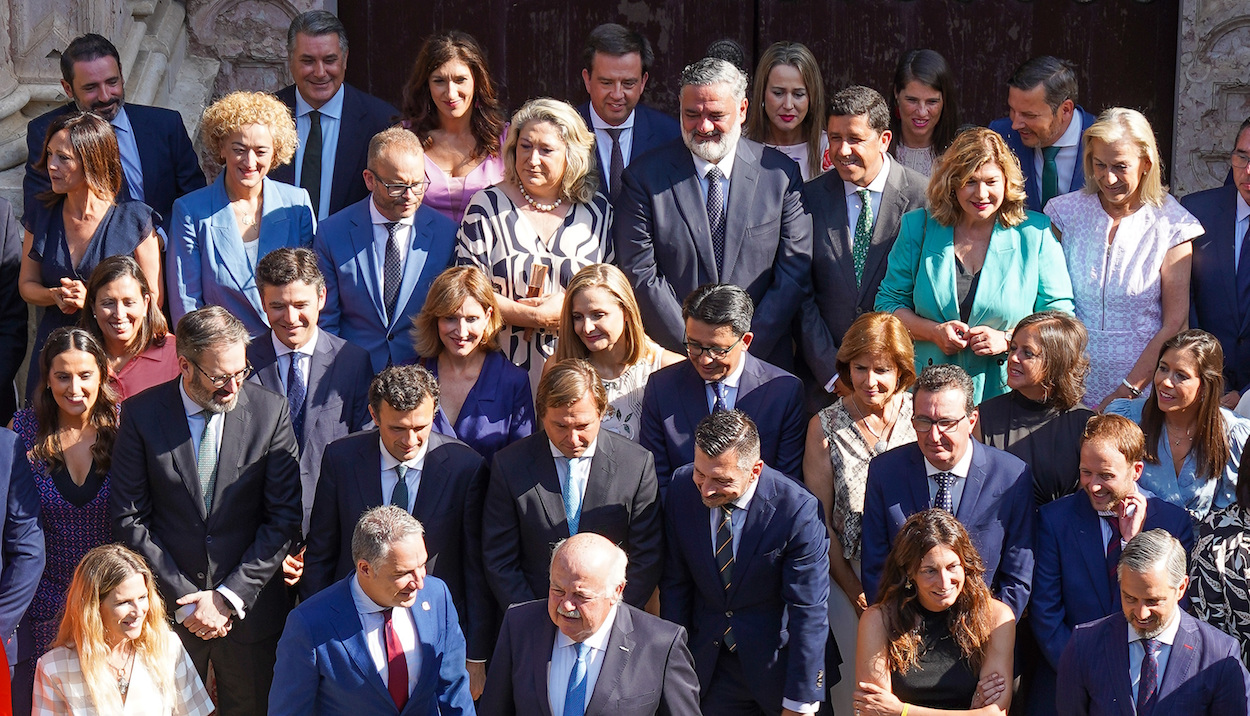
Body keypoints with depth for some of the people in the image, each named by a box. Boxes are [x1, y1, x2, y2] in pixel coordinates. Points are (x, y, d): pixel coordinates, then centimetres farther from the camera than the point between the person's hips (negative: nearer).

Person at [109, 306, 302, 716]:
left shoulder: (271, 412, -6)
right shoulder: (142, 415, -7)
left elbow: (284, 517, -6)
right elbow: (129, 519, -5)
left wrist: (229, 597, -11)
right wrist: (182, 598, -10)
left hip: (249, 606, 0)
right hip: (166, 606, 0)